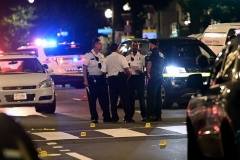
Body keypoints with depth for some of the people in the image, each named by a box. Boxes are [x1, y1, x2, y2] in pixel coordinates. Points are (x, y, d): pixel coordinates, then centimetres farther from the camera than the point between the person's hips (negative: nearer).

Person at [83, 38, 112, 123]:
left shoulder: (101, 56, 11)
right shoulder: (88, 55, -7)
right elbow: (84, 68, -8)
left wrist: (105, 78, 8)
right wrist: (85, 80, -12)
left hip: (101, 78, 5)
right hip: (92, 79, -5)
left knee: (104, 98, 4)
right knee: (92, 99, 2)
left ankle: (106, 116, 11)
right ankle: (94, 118, 9)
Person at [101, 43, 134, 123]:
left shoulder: (107, 58, 6)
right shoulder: (121, 57, -5)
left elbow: (103, 71, 0)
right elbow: (126, 69, -15)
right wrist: (128, 75, 4)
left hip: (111, 79, 4)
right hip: (120, 78, -4)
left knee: (113, 99, 7)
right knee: (124, 98, -1)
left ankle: (114, 118, 5)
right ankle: (128, 117, -2)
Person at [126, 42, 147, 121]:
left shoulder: (141, 57, 5)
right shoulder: (127, 57, 11)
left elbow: (144, 68, 4)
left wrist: (140, 71, -17)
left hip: (139, 77, -3)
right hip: (130, 77, 3)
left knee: (141, 96, -5)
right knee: (130, 97, 4)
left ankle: (144, 115, -4)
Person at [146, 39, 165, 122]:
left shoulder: (154, 52, -8)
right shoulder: (161, 54, 18)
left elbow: (149, 63, -17)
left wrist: (148, 73, -11)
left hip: (153, 77, -9)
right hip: (159, 77, 9)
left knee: (151, 95, -11)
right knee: (158, 96, 9)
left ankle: (150, 115, -19)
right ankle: (158, 115, 8)